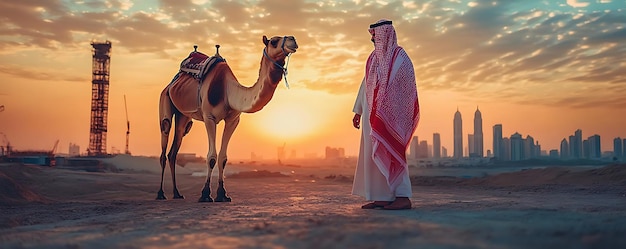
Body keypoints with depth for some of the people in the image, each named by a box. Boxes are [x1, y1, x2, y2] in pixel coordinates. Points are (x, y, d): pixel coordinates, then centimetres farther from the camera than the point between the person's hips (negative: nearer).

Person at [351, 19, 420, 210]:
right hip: (372, 115, 7)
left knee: (390, 153, -9)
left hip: (390, 113, -7)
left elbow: (406, 87, -10)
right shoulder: (373, 58, 16)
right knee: (373, 155, 4)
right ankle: (381, 197, 8)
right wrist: (358, 111, 16)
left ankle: (403, 196, -5)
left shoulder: (399, 56, -4)